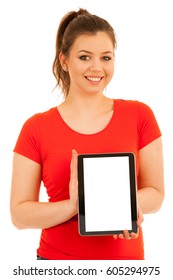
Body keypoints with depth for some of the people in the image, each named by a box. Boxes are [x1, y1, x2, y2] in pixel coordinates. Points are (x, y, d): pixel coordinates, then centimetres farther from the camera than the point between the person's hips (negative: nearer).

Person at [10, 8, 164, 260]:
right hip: (57, 256, 0)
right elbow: (20, 214, -7)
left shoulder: (140, 116, -5)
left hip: (125, 257, 1)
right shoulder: (36, 128, -7)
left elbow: (155, 193, -1)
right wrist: (73, 206, -22)